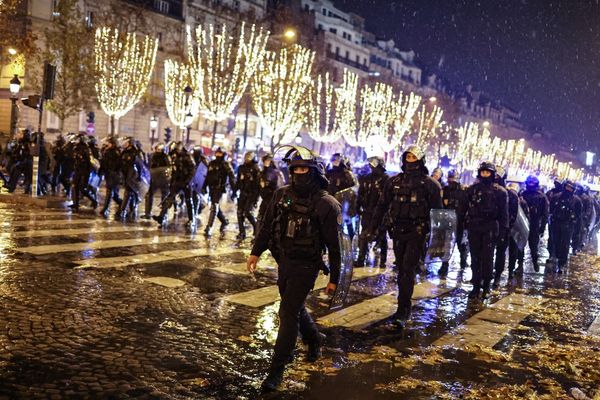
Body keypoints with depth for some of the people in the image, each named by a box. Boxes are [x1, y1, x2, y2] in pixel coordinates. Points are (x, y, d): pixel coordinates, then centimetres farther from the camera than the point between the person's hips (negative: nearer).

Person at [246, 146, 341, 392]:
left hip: (305, 266, -6)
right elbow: (267, 226, 11)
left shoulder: (326, 204, -15)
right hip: (284, 261, 6)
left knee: (288, 313, -5)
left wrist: (334, 279, -8)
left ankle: (277, 369, 6)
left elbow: (334, 245, -11)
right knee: (294, 307, 21)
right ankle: (314, 339, 48)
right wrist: (256, 252, 6)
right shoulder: (282, 194, 0)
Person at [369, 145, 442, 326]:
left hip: (417, 232, -4)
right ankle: (405, 307, 23)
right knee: (401, 269, 11)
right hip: (398, 231, 4)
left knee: (408, 270, -10)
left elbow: (438, 210, -1)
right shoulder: (394, 182, 8)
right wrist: (373, 228, 11)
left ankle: (403, 311, -7)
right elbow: (382, 206, 13)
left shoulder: (429, 183, -3)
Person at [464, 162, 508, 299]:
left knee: (487, 258, -2)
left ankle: (486, 286, 9)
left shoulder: (499, 191, 2)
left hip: (490, 228, -2)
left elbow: (503, 212, 1)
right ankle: (476, 286, 11)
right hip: (474, 227, 3)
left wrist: (503, 229, -6)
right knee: (475, 258, 4)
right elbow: (464, 208, 10)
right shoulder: (472, 189, 9)